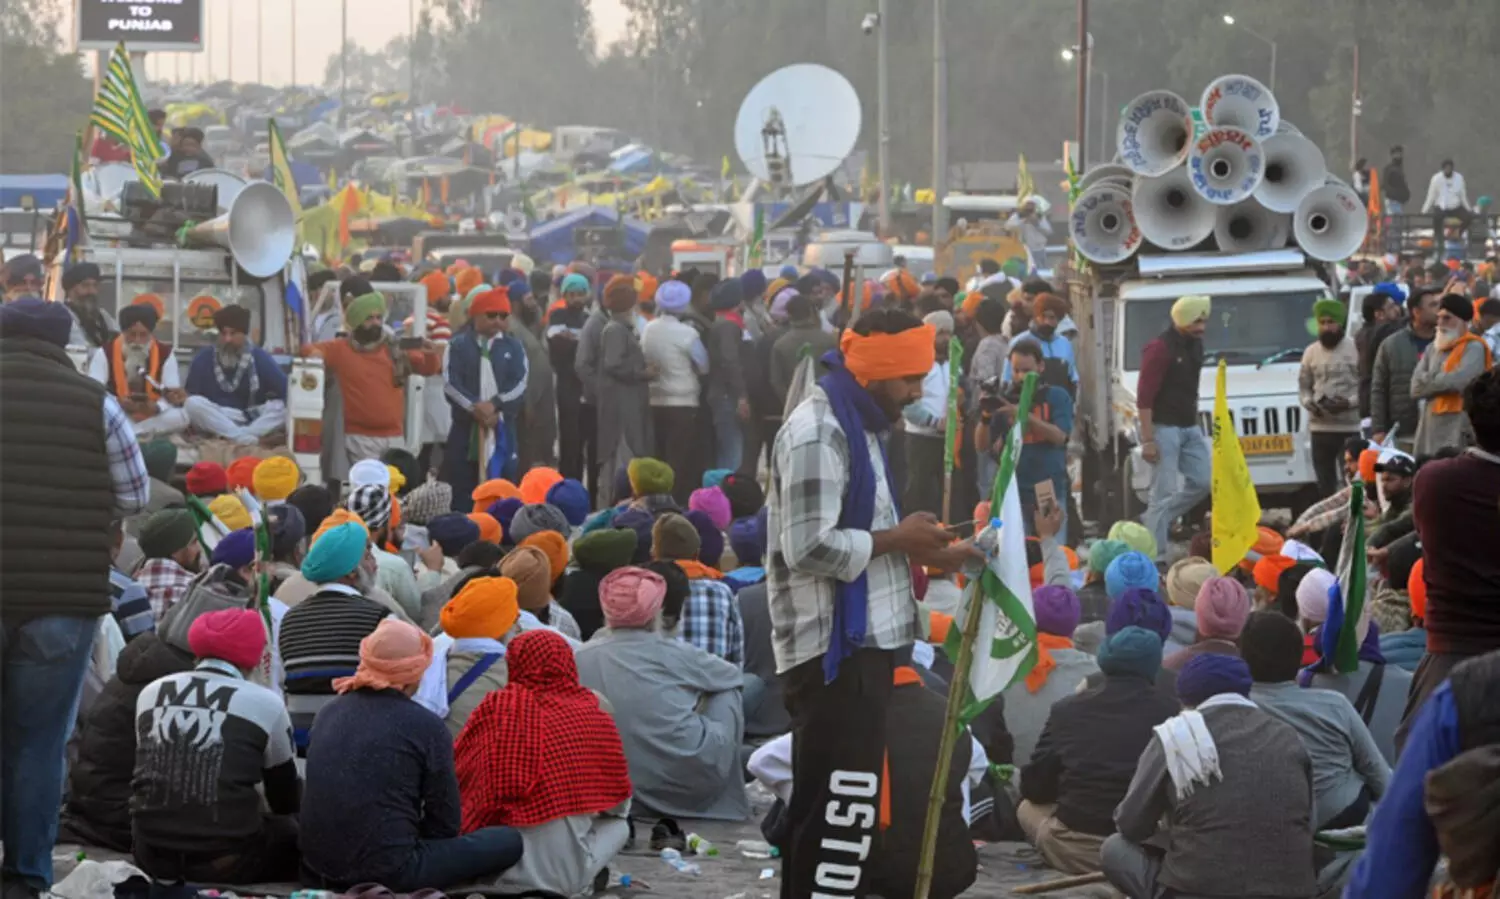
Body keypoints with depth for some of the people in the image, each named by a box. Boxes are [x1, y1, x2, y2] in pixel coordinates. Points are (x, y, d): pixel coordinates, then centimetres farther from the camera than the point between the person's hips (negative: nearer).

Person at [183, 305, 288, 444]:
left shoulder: (261, 359, 1)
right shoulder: (204, 359, 2)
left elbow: (287, 393, -6)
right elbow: (190, 396, 3)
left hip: (253, 421, 0)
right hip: (215, 420, 0)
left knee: (282, 407, -25)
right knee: (193, 404, -29)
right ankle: (245, 438, -40)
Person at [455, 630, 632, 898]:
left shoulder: (497, 709, -5)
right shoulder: (596, 717, -2)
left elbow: (457, 775, 0)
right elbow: (618, 803, 7)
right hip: (570, 873, 1)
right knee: (619, 824, 28)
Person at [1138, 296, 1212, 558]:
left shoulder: (1195, 345, 11)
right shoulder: (1159, 349, -16)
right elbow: (1144, 397, -18)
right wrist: (1147, 439, -22)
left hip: (1189, 428, 9)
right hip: (1164, 427, -9)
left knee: (1202, 481, 6)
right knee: (1164, 491, -8)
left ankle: (1152, 522, 20)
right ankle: (1156, 554, -2)